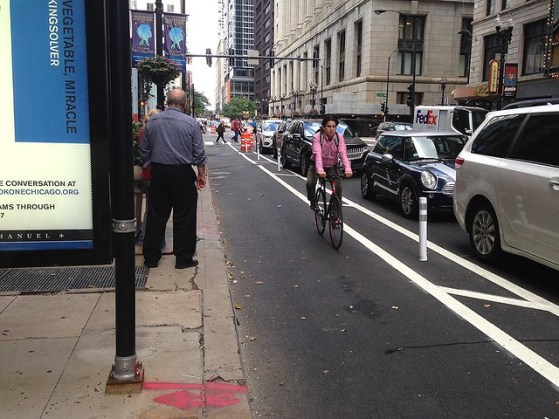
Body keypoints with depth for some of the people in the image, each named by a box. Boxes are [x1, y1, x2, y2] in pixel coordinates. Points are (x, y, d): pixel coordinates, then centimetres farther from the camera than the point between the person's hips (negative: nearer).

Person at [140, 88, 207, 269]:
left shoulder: (152, 121, 3)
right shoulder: (191, 123, -7)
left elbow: (144, 150, 8)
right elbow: (199, 154, -4)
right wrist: (201, 174, 6)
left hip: (158, 172, 3)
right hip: (182, 174, -3)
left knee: (156, 216, 11)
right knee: (184, 217, 6)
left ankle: (151, 258, 19)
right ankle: (183, 259, 13)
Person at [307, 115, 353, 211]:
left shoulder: (339, 137, -16)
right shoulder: (317, 137, -23)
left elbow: (343, 153, -28)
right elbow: (318, 154, -36)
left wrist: (348, 169, -45)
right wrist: (320, 170, -53)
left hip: (333, 166, 2)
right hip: (317, 165, -2)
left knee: (338, 187, -13)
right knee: (310, 183, -24)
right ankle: (313, 202, 4)